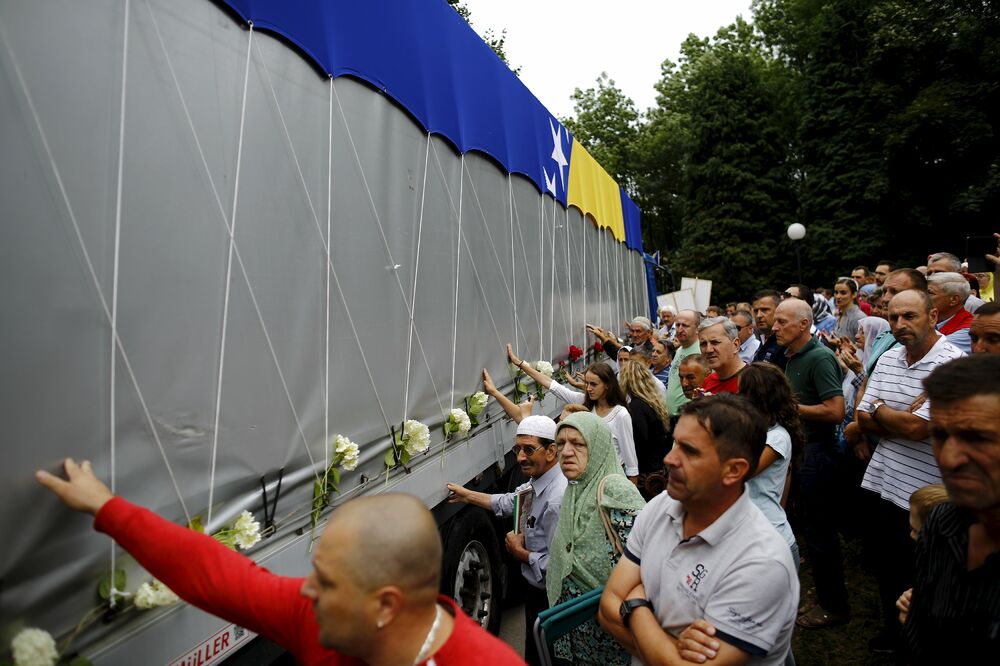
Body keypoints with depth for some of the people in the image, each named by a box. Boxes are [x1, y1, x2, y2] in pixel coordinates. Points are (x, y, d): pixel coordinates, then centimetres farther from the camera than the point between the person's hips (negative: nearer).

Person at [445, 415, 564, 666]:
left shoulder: (557, 498, -33)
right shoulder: (538, 481, -2)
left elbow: (555, 565, -32)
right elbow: (509, 503, 16)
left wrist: (518, 551, -16)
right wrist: (466, 495, 15)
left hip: (548, 600, -9)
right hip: (537, 590, 9)